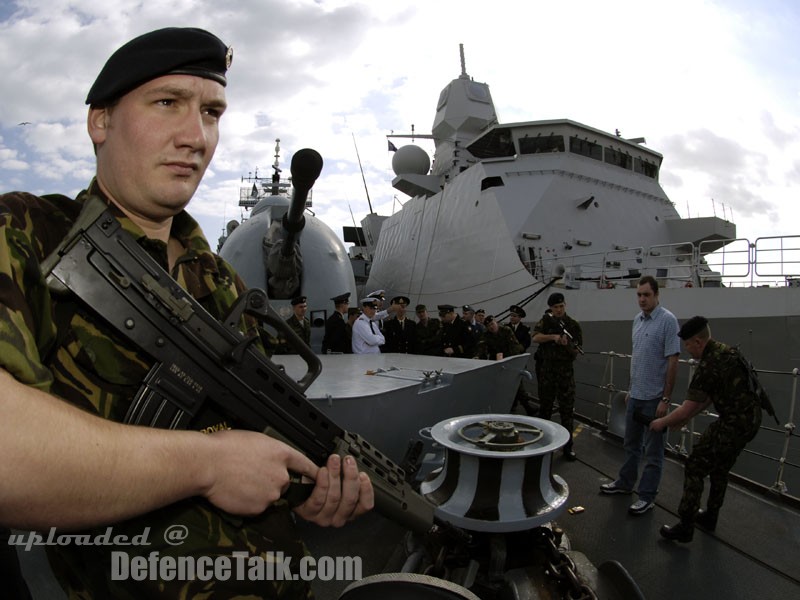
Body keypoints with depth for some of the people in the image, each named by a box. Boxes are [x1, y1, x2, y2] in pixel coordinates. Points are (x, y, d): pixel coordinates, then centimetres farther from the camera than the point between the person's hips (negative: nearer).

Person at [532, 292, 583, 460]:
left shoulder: (573, 325, 0)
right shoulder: (546, 321, 1)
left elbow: (575, 352, -1)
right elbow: (536, 337, -14)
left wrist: (567, 344, -21)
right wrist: (553, 336, -25)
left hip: (565, 370, -1)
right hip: (546, 369, 1)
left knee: (567, 409, -1)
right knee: (545, 406, 12)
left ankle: (568, 445, 6)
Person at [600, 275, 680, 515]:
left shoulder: (667, 320, -15)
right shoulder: (637, 320, 8)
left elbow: (672, 361, -17)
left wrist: (666, 398, -17)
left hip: (654, 397, -8)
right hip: (635, 395, 8)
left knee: (652, 449, 5)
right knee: (631, 443, 19)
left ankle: (647, 496, 17)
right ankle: (625, 482, 34)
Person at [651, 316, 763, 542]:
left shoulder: (708, 365, -20)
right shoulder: (725, 352, 10)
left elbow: (686, 408, -15)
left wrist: (662, 422, 1)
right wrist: (684, 419, 19)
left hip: (733, 423, -10)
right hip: (750, 418, 10)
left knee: (694, 468, -2)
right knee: (720, 468, 24)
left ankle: (685, 528, 3)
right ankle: (710, 517, 37)